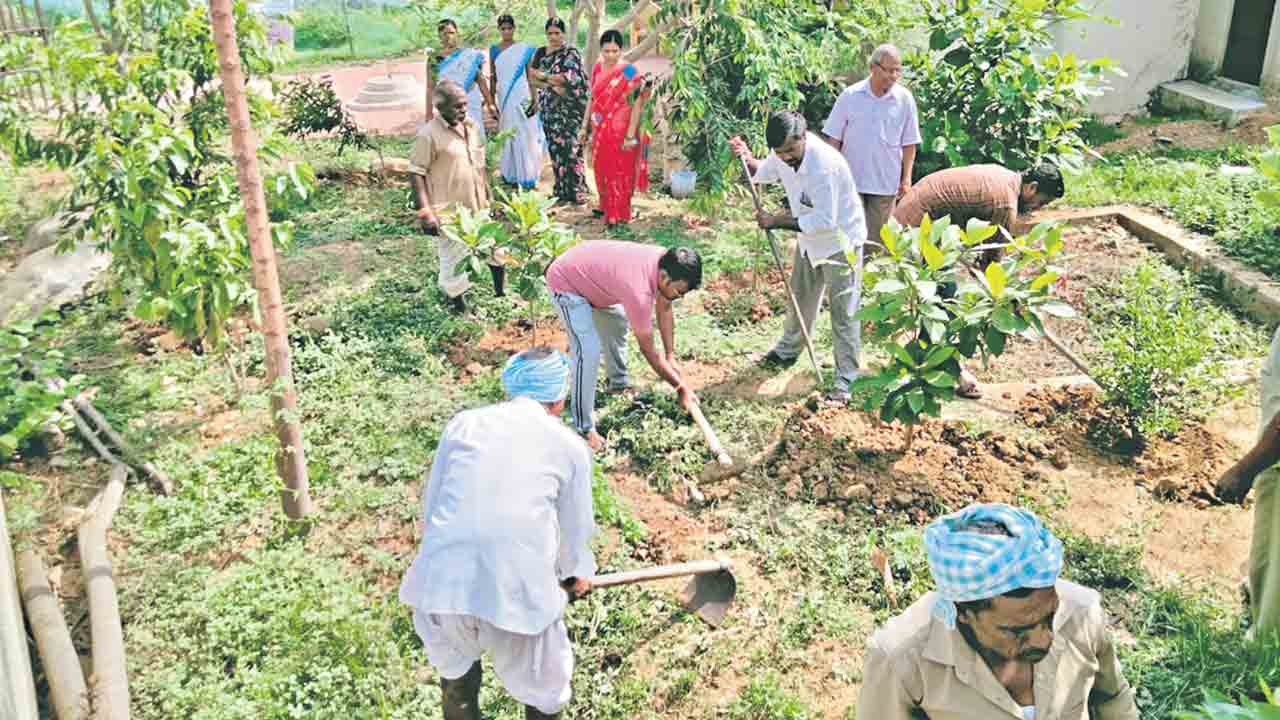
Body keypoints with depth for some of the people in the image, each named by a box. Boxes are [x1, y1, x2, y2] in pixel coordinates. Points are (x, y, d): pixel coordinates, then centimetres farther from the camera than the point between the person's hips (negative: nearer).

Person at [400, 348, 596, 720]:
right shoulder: (569, 444, 12)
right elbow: (576, 528, 23)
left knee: (455, 668, 33)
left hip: (440, 580, 3)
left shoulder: (463, 423, 16)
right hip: (518, 589, -2)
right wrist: (577, 572, 44)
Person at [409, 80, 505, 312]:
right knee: (454, 261, 5)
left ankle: (500, 294, 39)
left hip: (478, 208, 7)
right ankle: (460, 308, 21)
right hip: (450, 214, -7)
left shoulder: (470, 126, 6)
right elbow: (416, 173, -15)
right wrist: (425, 212, -21)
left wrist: (489, 197, 18)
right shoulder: (429, 135, -16)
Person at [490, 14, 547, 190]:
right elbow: (493, 77, 10)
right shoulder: (494, 50, 8)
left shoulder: (524, 49, 1)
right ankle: (510, 175, 14)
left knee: (524, 135, -2)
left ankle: (526, 176, 5)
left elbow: (530, 76, 2)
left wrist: (534, 99, -4)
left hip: (521, 96, -2)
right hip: (503, 97, 2)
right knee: (506, 135, 5)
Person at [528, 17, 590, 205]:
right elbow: (533, 78, 4)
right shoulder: (542, 53, 12)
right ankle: (561, 191, 13)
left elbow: (570, 77, -14)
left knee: (571, 149, -9)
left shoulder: (572, 53, -3)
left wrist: (544, 76, -9)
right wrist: (553, 85, -13)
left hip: (570, 109, -5)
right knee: (555, 149, 6)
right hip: (550, 109, 5)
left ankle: (578, 192, -4)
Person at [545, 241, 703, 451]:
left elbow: (664, 310, 3)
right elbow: (648, 351, -27)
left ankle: (619, 383, 48)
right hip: (565, 283, -9)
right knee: (588, 352, -19)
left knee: (618, 323, 25)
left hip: (589, 273, 10)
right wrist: (682, 388, -18)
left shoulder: (666, 262, -15)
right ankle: (583, 429, -9)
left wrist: (671, 357, 3)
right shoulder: (639, 291, -38)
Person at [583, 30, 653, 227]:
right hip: (600, 131, 6)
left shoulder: (629, 72, -13)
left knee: (619, 173, 2)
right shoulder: (597, 69, 5)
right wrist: (585, 127, 13)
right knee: (602, 171, 16)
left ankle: (618, 215, 13)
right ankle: (606, 207, 34)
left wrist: (630, 135, -20)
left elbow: (637, 105, -15)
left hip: (620, 132, -6)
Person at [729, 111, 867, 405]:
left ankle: (845, 380, 4)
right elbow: (763, 172, 12)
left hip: (840, 241, -8)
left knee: (843, 312, -3)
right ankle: (787, 351, 43)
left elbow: (824, 221, -34)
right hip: (810, 239, 8)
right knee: (800, 298, 23)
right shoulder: (783, 152, -10)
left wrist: (777, 221, -27)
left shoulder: (824, 165, -35)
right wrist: (747, 159, -10)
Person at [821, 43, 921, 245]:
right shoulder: (850, 96, -4)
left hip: (886, 183, 1)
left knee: (876, 238, 8)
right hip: (851, 181, -1)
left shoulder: (904, 99, -1)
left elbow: (909, 143, 4)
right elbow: (833, 138, 2)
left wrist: (906, 178, 2)